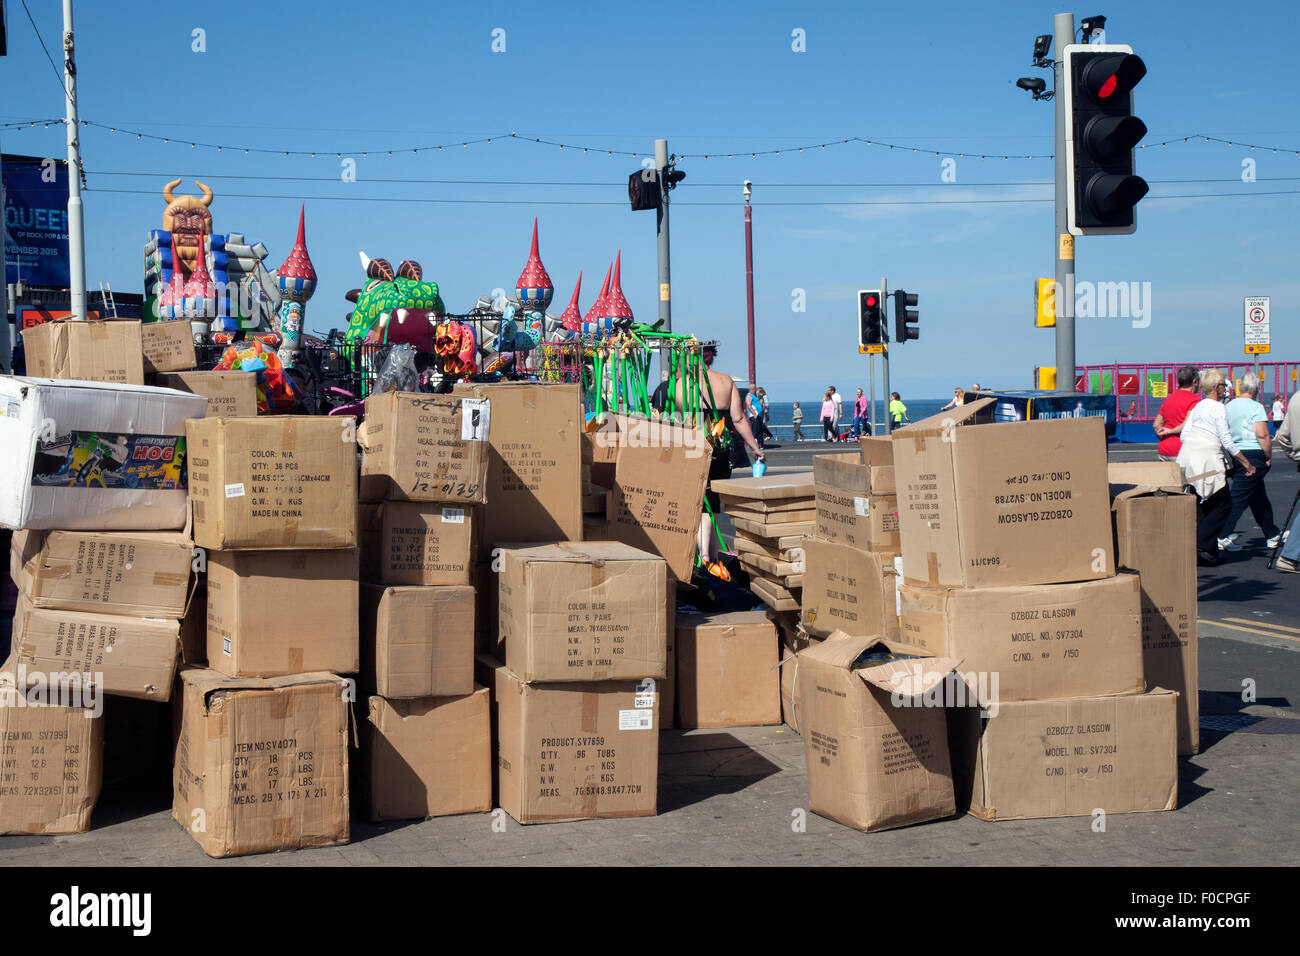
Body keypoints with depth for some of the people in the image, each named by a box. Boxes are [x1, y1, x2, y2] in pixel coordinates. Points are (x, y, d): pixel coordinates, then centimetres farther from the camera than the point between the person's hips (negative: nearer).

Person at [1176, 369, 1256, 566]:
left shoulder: (1197, 407, 16)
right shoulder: (1218, 408, -7)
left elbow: (1183, 434, 13)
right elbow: (1226, 441, -9)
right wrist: (1246, 462, -4)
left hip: (1187, 459, 8)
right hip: (1207, 462, -8)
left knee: (1200, 506, 11)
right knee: (1223, 504, 0)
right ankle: (1203, 545, -10)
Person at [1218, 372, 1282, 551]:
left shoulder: (1228, 407, 9)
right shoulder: (1255, 407, -12)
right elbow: (1263, 435, -19)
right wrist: (1269, 457, -8)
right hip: (1253, 456, -7)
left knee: (1259, 498, 17)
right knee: (1238, 498, -7)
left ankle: (1273, 535, 26)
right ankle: (1221, 537, -10)